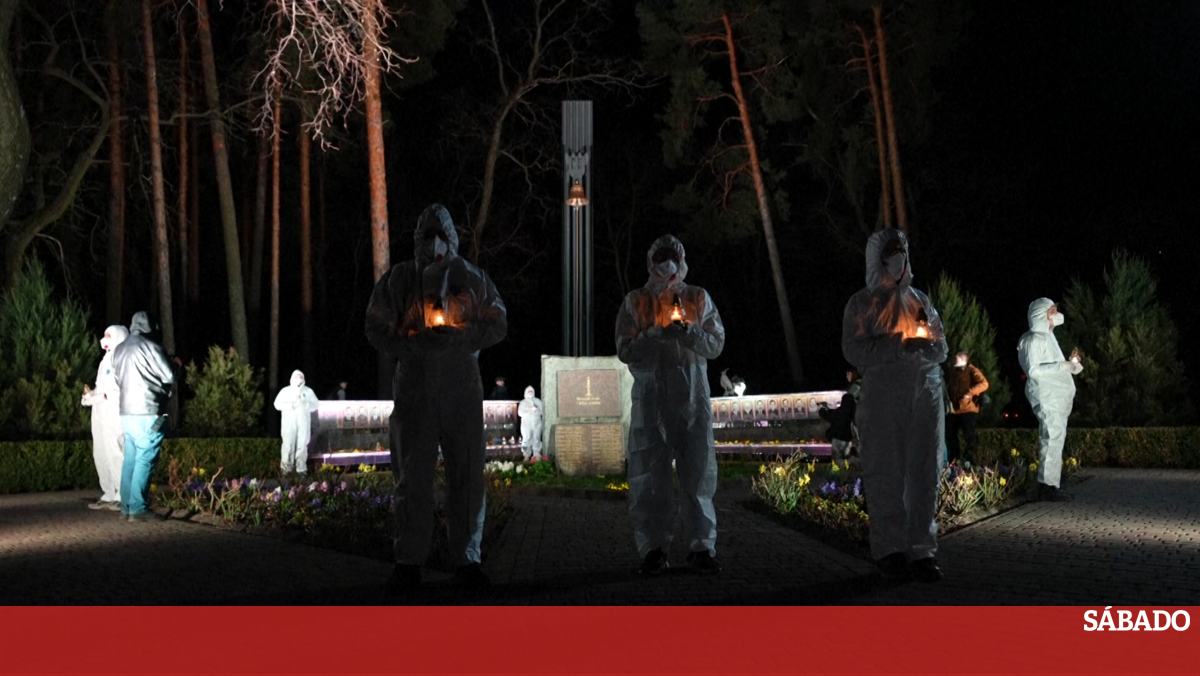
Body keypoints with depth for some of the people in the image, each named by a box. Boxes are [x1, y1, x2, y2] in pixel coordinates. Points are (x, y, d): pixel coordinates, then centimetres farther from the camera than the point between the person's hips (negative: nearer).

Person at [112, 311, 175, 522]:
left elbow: (118, 379, 15)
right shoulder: (151, 347, -9)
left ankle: (127, 506, 12)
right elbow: (169, 378, -4)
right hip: (148, 412, -7)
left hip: (127, 411, 7)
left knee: (130, 459, 11)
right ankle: (138, 508, -8)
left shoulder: (118, 350, 11)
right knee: (145, 461, -6)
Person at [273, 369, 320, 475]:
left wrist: (305, 404, -11)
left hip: (303, 422, 1)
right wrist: (292, 405, -13)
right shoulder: (285, 391, 9)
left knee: (302, 445, -4)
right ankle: (286, 468, -2)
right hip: (288, 423, -1)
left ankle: (301, 469, 0)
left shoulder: (308, 391, 14)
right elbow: (278, 404, -2)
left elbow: (315, 405, 7)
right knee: (288, 445, -6)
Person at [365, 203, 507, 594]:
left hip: (463, 388, 1)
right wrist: (416, 342, -13)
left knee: (466, 474, 1)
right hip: (414, 387, -1)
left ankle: (467, 559, 10)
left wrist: (458, 338, -11)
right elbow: (377, 330, 5)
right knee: (412, 476, -1)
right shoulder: (398, 280, 7)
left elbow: (497, 324, 6)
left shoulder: (473, 279, 9)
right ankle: (408, 563, 5)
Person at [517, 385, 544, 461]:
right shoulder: (523, 402, 8)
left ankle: (537, 455, -2)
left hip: (537, 423, 1)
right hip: (526, 423, -1)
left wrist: (536, 410, -13)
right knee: (527, 439, -8)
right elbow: (520, 412, -4)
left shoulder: (538, 401, 13)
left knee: (537, 439, -5)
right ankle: (526, 456, -5)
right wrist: (530, 410, -13)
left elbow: (542, 410, 7)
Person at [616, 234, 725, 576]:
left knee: (698, 471, -1)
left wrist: (689, 332, -12)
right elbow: (626, 349, 1)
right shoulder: (636, 302, 9)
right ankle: (653, 547, 2)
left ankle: (701, 545, 3)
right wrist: (658, 333, -13)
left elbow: (716, 344, 6)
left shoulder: (699, 298, 12)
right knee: (650, 473, -3)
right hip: (651, 394, -1)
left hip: (692, 395, 1)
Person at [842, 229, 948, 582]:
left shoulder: (921, 300, 18)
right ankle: (889, 549, 0)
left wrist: (923, 345, -9)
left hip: (926, 393, 4)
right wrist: (899, 346, -15)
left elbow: (941, 348, 14)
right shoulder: (862, 303, 7)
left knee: (924, 473, -1)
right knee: (885, 473, -5)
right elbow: (854, 350, -5)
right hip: (883, 396, -3)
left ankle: (922, 549, 1)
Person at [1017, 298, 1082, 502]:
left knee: (1054, 439, 9)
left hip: (1056, 397, 10)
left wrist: (1069, 364, 14)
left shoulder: (1047, 337, 21)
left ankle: (1052, 484, 11)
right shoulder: (1033, 339, -11)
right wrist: (1062, 366, -21)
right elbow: (1033, 370, -20)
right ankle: (1047, 485, -13)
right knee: (1052, 439, -13)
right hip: (1047, 397, -10)